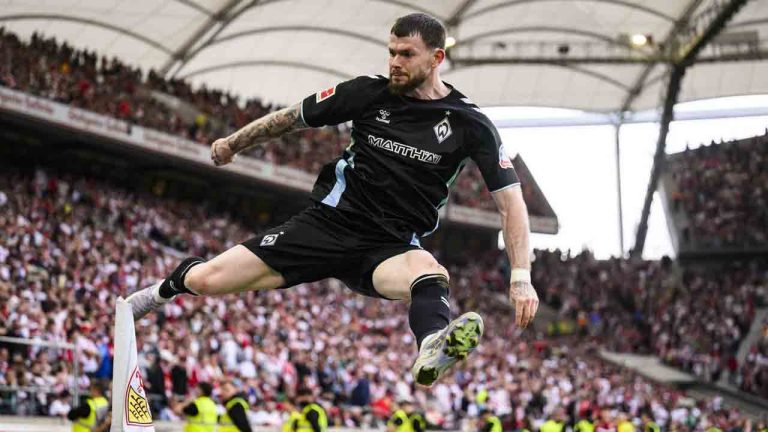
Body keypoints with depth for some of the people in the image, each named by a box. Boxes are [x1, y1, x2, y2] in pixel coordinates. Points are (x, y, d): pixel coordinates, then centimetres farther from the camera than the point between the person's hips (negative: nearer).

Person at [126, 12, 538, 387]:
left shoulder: (469, 124, -5)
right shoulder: (369, 92, 0)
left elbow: (511, 201, -6)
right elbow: (293, 116, 15)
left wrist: (521, 276, -18)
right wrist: (233, 143, 25)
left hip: (391, 247, -2)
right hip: (329, 221, 2)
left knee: (431, 275, -40)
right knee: (207, 280, -7)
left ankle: (433, 348, -75)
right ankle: (174, 283, 30)